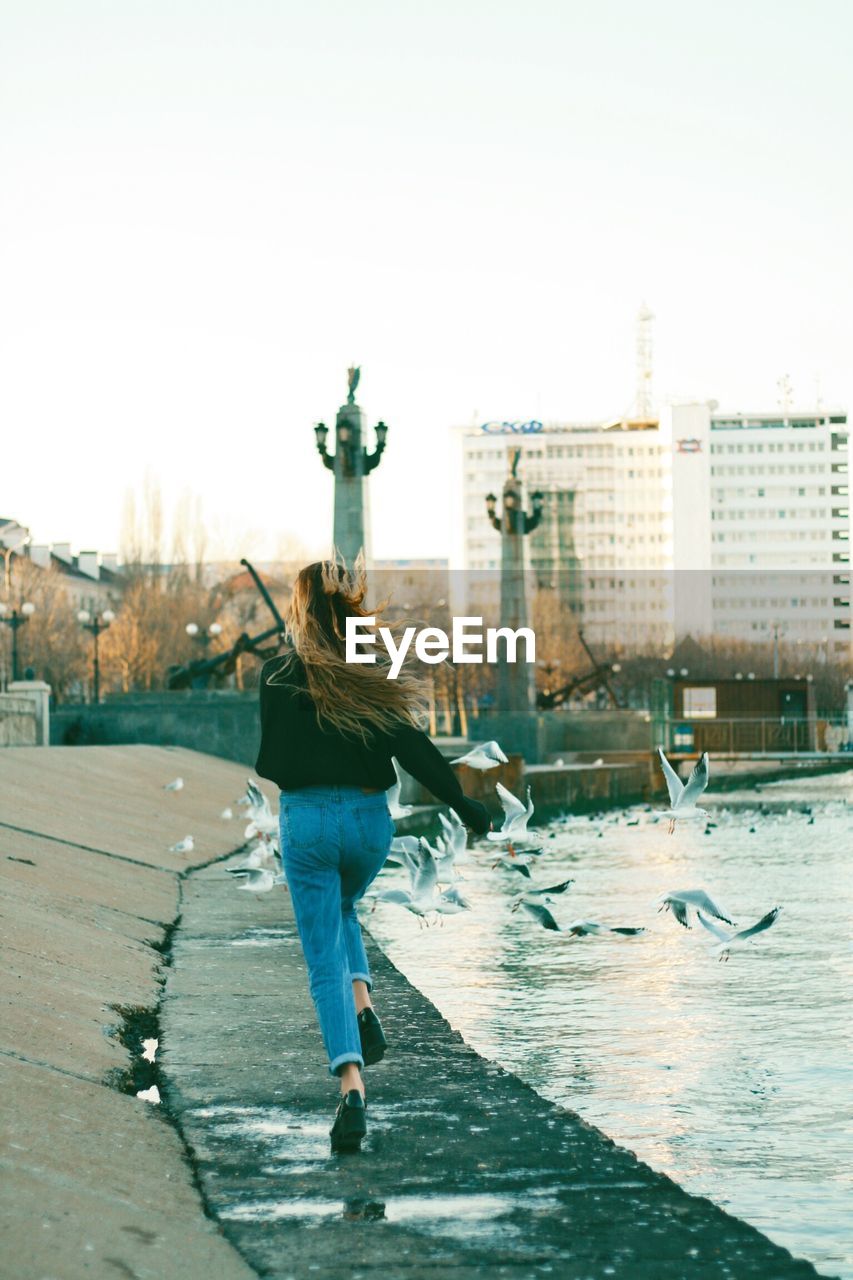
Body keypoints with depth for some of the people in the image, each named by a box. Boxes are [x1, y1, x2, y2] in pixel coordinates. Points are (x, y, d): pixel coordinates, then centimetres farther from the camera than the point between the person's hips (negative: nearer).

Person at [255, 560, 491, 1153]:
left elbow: (270, 763, -4)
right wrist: (466, 805, -3)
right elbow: (414, 748, -8)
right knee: (341, 910, 34)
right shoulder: (375, 673, -1)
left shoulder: (280, 675, -4)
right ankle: (363, 1006, 11)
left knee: (324, 959, 1)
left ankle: (353, 1086, -15)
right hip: (369, 817, 3)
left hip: (306, 820, -2)